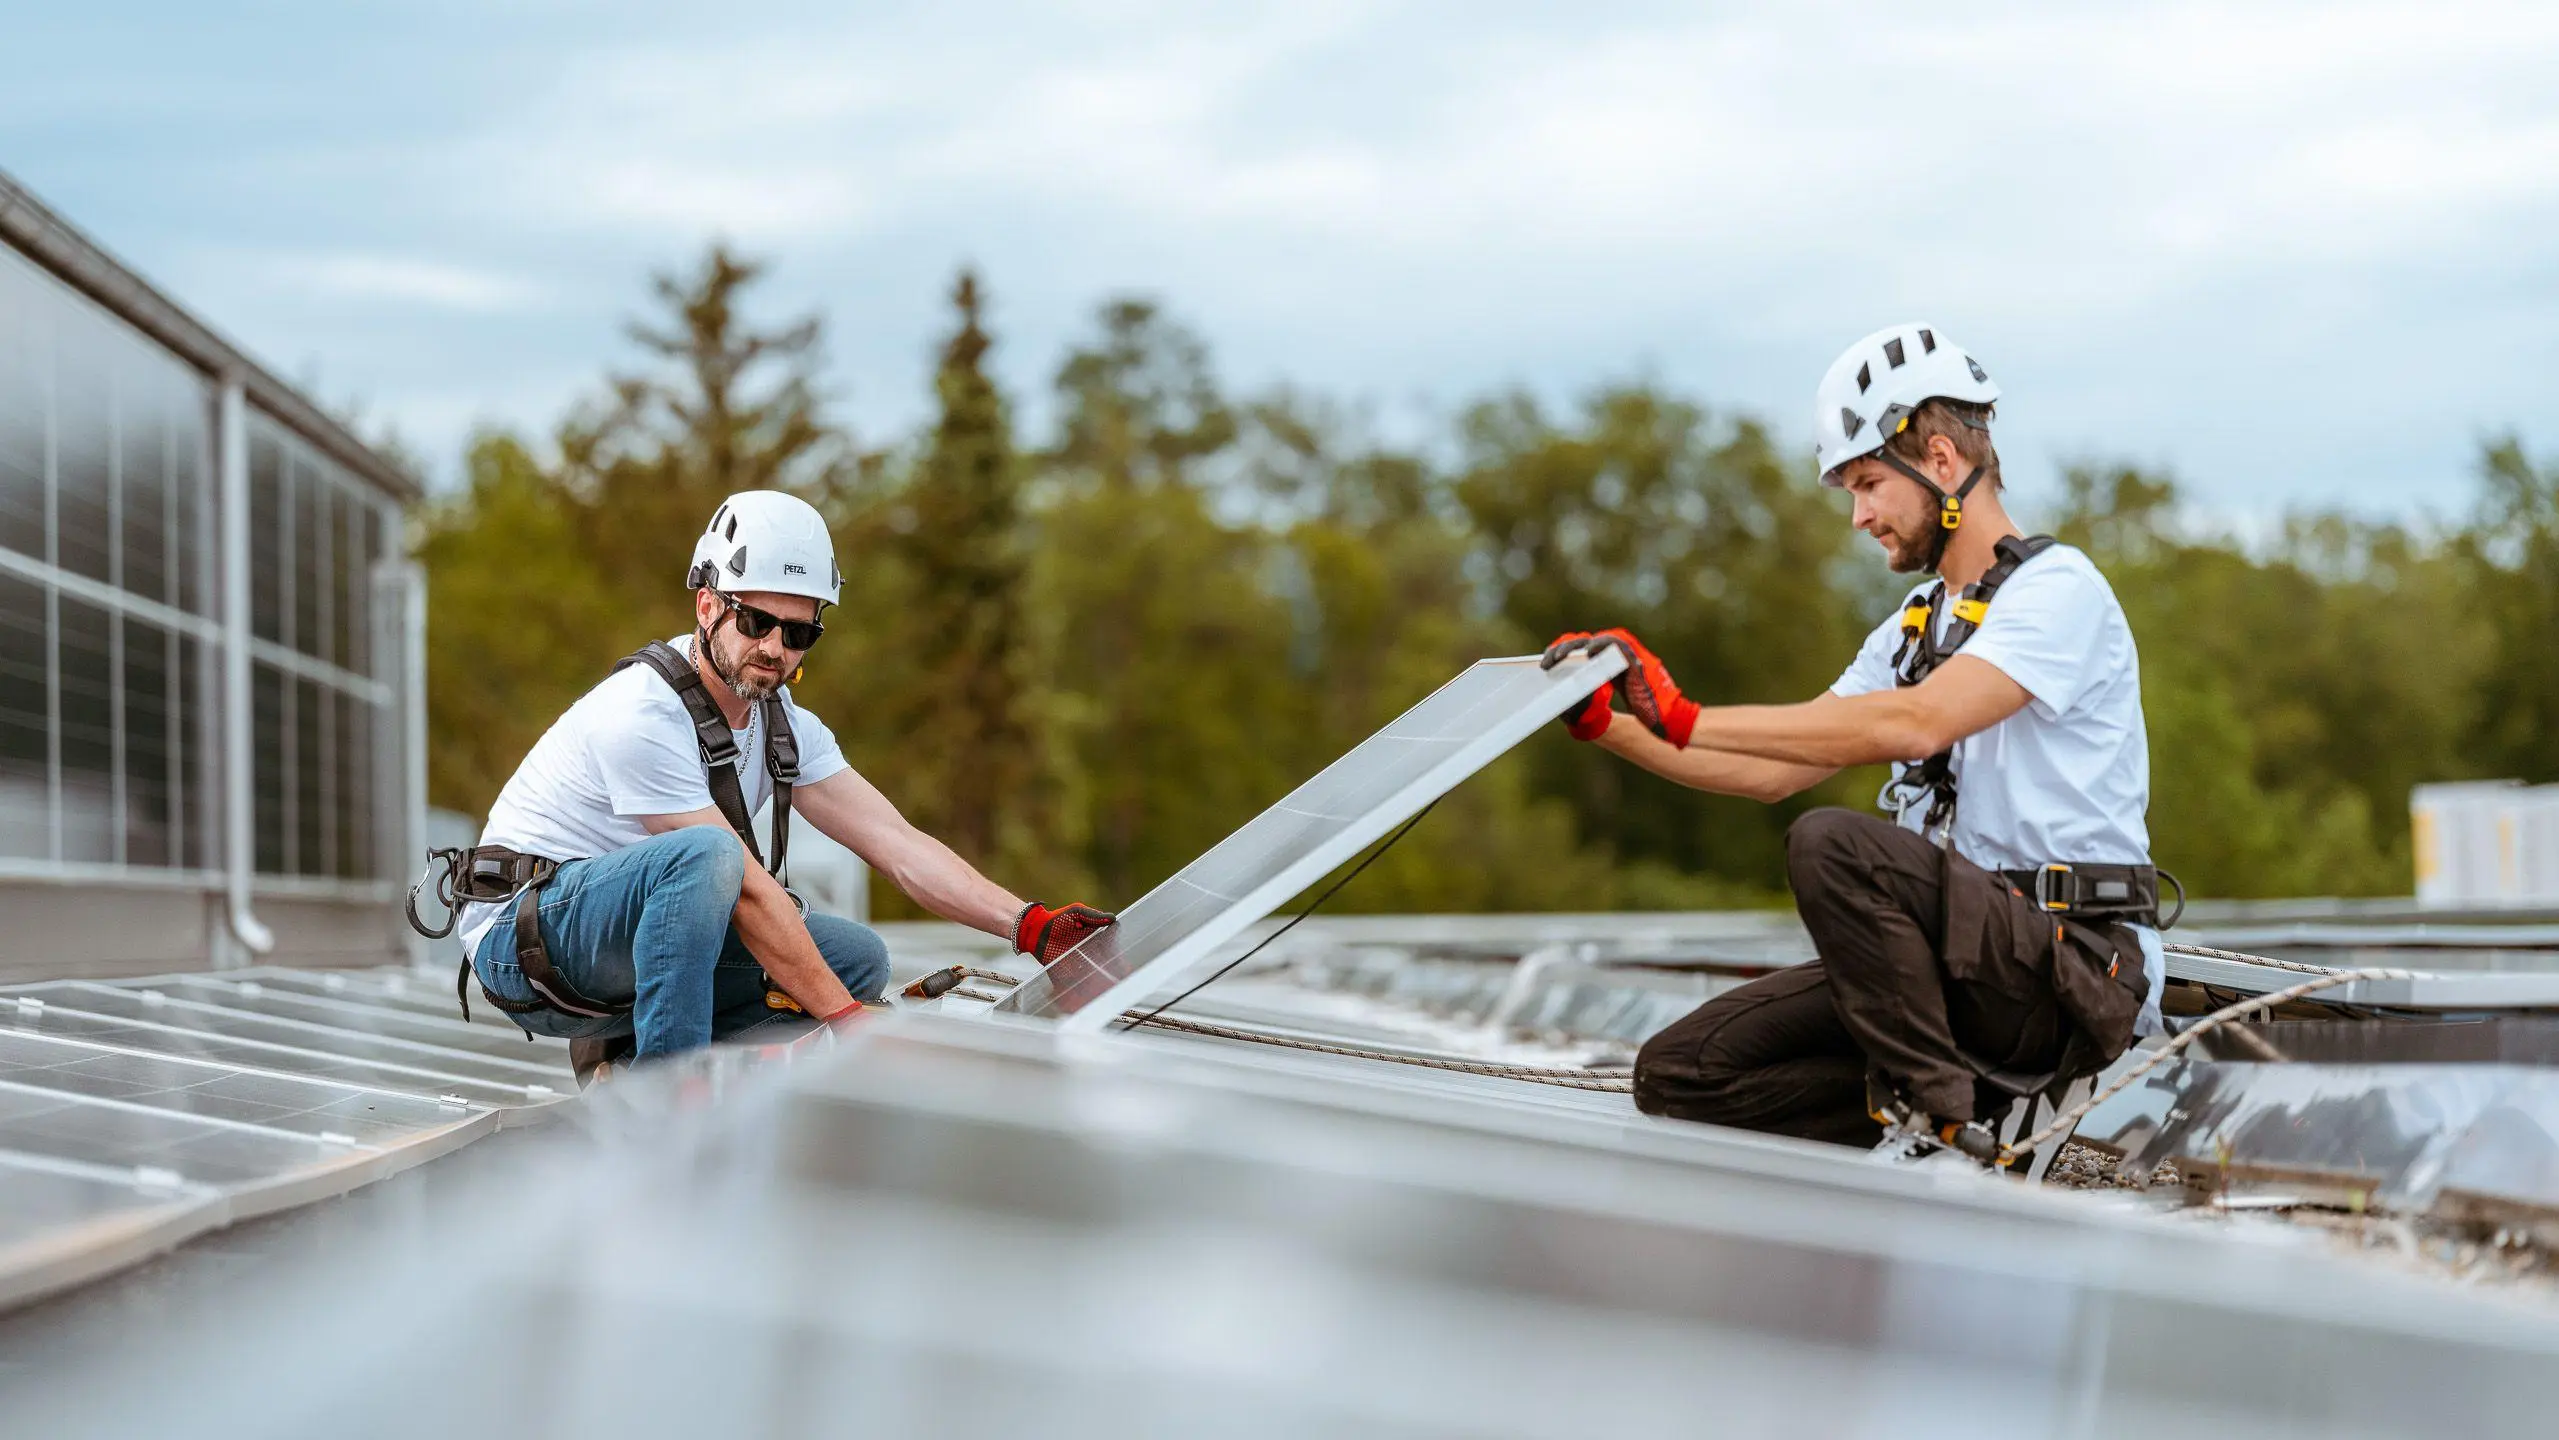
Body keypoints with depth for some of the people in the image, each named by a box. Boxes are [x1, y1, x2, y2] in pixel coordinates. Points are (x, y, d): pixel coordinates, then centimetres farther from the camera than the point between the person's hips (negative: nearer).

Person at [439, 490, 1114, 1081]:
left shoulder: (784, 728, 2)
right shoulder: (645, 716, -24)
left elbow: (900, 845, -4)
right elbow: (748, 890, -27)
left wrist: (1032, 927, -17)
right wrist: (849, 1021, -28)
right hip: (522, 940, -9)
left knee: (857, 956, -1)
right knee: (704, 853, -34)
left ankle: (626, 1059, 3)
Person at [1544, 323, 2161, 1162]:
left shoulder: (2058, 589, -9)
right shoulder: (1914, 628, 20)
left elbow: (1916, 723, -25)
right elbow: (1774, 772, 18)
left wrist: (1688, 720, -25)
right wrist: (1606, 725, 5)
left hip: (2073, 965, -8)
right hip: (1968, 958, 8)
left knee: (1833, 846, -33)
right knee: (1679, 1075, -6)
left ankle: (1934, 1122, -22)